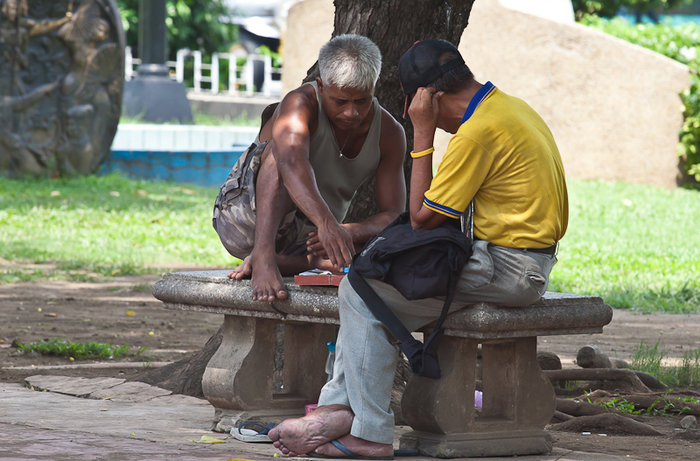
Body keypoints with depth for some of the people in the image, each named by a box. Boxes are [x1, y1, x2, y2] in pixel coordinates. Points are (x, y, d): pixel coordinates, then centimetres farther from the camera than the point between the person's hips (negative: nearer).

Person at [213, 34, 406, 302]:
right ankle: (263, 257, -44)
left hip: (305, 239, 5)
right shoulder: (301, 104, -19)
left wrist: (350, 233, -30)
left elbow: (393, 215, -7)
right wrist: (327, 223, -57)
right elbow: (292, 163, -41)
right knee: (283, 147, -33)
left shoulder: (390, 134, -3)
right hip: (245, 217, -5)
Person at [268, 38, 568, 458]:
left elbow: (422, 216, -13)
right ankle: (339, 405, 5)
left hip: (503, 269, -10)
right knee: (372, 275, 13)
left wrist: (423, 135, -9)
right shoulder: (508, 106, 13)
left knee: (362, 292, -9)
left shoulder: (479, 131, -19)